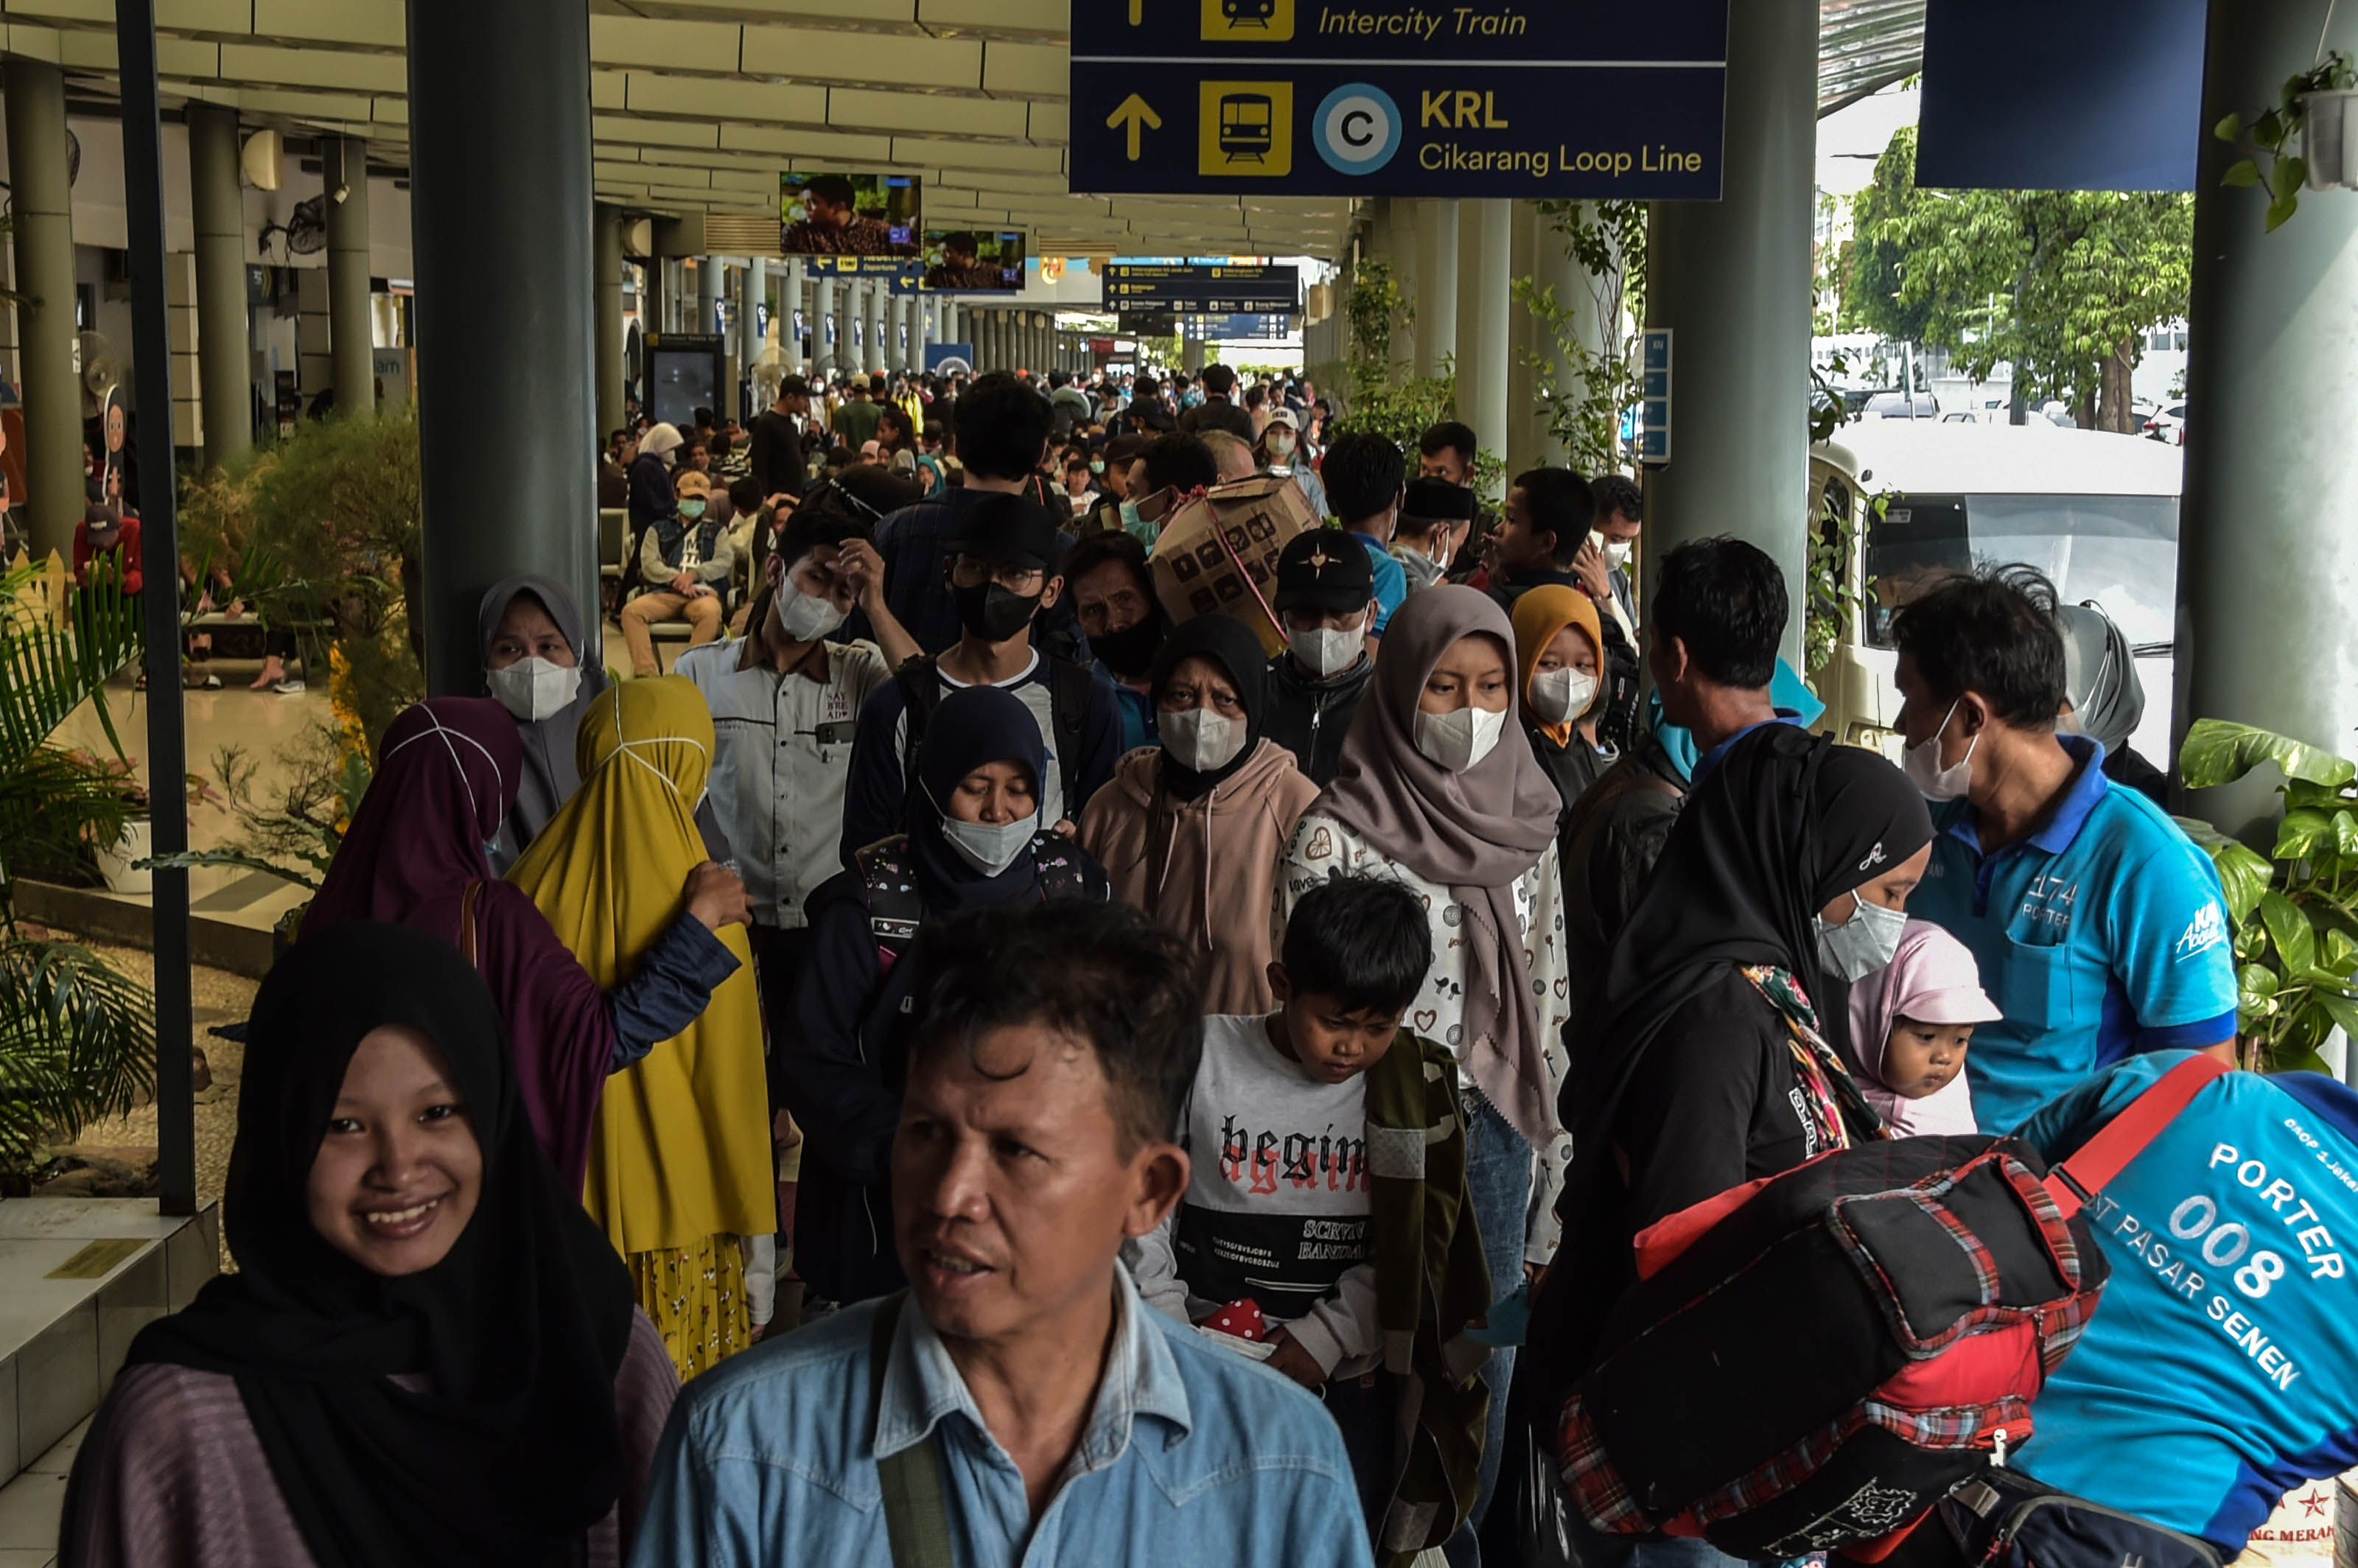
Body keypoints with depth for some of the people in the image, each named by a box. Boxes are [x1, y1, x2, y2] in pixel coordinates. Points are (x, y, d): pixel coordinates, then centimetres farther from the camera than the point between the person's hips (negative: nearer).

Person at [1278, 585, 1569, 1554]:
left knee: (1489, 1349, 13)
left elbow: (1550, 983, 8)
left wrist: (1555, 1140, 9)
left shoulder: (1528, 814, 2)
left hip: (1500, 1122, 5)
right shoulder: (1338, 829, -13)